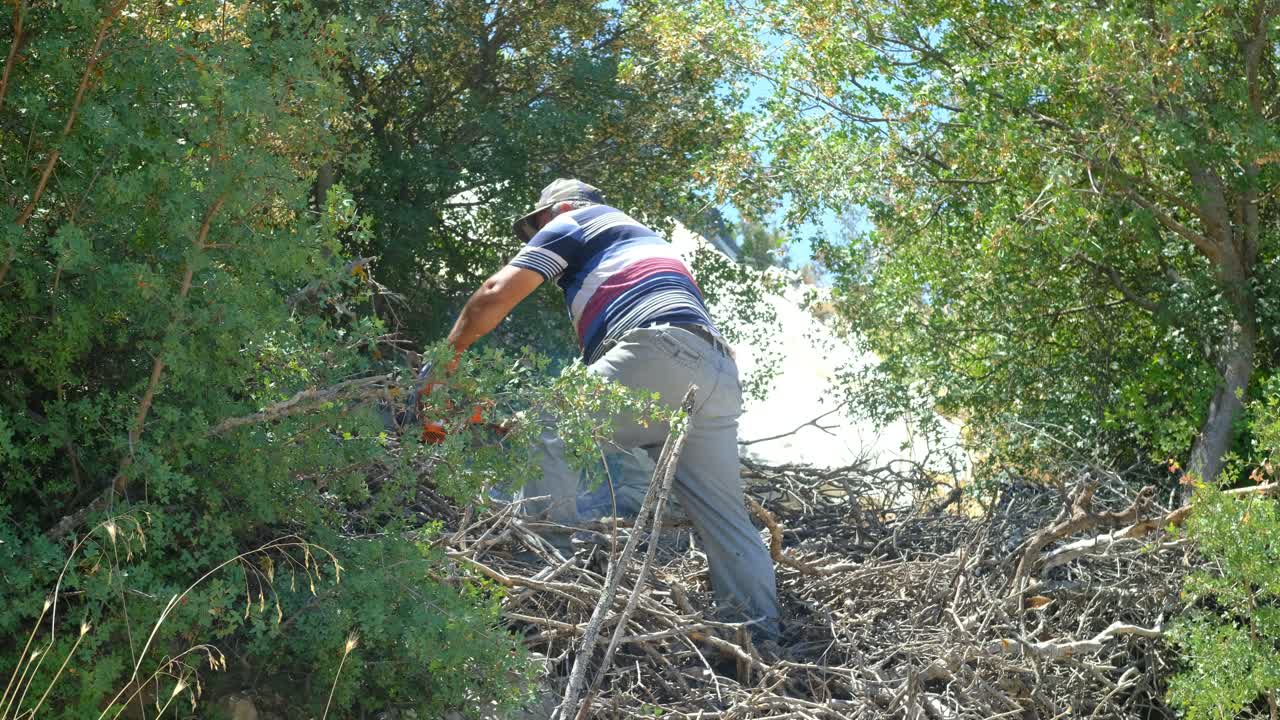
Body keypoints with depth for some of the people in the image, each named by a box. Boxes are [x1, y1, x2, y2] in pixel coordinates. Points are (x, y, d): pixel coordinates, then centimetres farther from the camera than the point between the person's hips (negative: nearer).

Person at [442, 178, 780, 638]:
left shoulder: (571, 223, 19)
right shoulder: (643, 238, 43)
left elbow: (497, 295, 11)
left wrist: (445, 358, 21)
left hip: (661, 352, -8)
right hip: (720, 375, 8)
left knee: (545, 432, -7)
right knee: (722, 518, 8)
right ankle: (762, 640, 4)